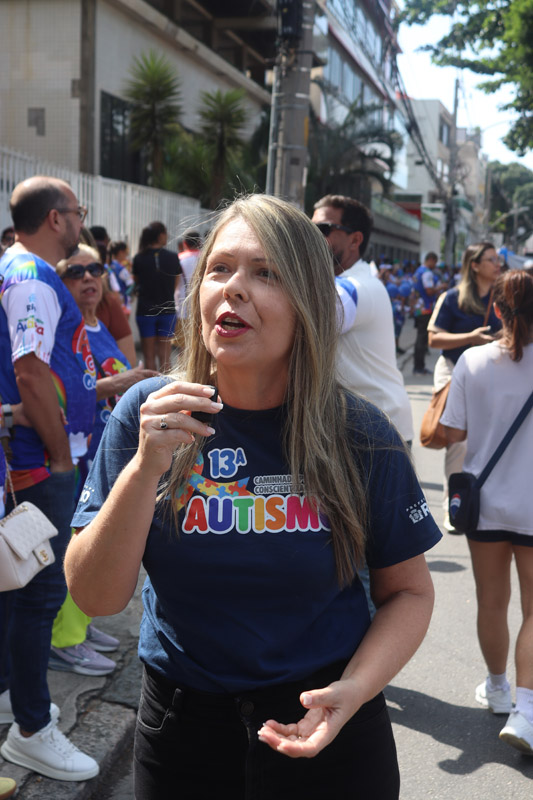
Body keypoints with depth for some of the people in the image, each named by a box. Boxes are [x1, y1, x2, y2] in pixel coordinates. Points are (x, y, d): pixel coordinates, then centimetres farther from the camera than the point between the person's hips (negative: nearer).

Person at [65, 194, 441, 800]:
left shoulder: (360, 437, -12)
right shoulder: (147, 415, -10)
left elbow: (408, 590, -2)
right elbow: (96, 598, -13)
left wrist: (353, 691, -18)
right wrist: (146, 467, -27)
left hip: (325, 733, -1)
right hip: (180, 727, 1)